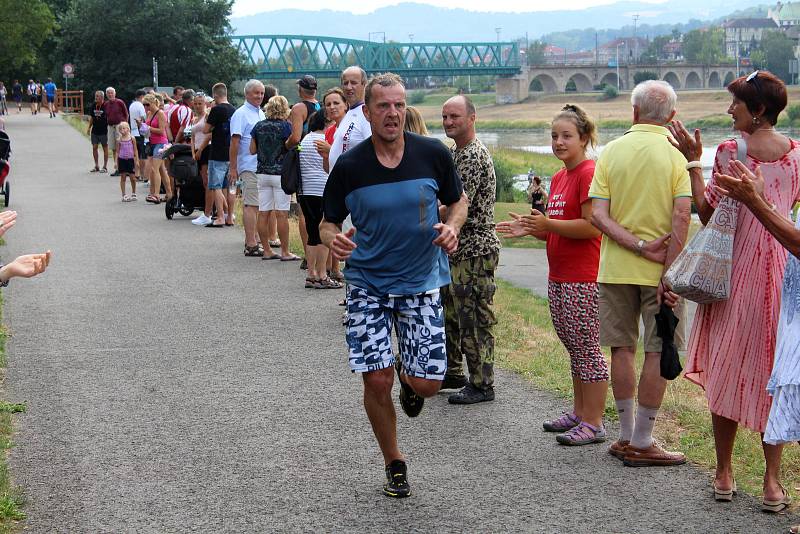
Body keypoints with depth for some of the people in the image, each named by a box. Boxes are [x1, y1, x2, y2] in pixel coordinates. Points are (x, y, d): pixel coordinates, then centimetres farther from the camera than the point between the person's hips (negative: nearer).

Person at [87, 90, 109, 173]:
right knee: (94, 147, 6)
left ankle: (105, 167, 11)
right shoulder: (93, 106, 6)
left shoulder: (105, 106, -11)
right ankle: (96, 166, 16)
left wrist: (109, 127, -13)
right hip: (95, 130, 6)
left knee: (105, 148, 4)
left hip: (103, 130, -6)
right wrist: (89, 128, 12)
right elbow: (91, 118, 15)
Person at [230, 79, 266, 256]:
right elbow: (235, 142, -12)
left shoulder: (261, 113, 17)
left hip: (262, 166, 8)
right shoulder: (241, 114, -8)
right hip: (250, 166, -8)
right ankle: (251, 245, -10)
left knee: (252, 205, 12)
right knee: (251, 205, -9)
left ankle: (251, 240, 18)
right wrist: (233, 168, -17)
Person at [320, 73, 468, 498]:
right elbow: (328, 223, 2)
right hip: (367, 284, 0)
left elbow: (457, 201, 9)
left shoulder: (433, 154, -6)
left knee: (428, 384, -5)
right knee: (376, 380, -5)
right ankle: (394, 464, 18)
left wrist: (451, 227, -13)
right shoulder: (349, 166, -8)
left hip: (421, 283, 1)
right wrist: (334, 239, -21)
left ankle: (409, 376, 35)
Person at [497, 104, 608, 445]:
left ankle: (593, 423, 1)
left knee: (586, 348, -5)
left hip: (583, 279, -10)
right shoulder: (559, 177, 16)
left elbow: (591, 227, -21)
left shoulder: (589, 174, -13)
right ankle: (579, 413, 25)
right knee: (573, 347, 16)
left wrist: (547, 224, -21)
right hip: (559, 276, 10)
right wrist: (531, 229, 7)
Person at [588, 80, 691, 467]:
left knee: (622, 348, 12)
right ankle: (641, 443, 4)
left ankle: (627, 435, 19)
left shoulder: (611, 152, 2)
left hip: (615, 268, 3)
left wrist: (637, 245, -11)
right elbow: (681, 216, -17)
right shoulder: (676, 155, -7)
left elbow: (598, 215, -8)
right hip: (660, 270, -3)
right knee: (658, 353, 3)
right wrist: (669, 274, -16)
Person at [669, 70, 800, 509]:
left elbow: (708, 212, -7)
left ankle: (724, 474, 13)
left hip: (735, 271, -3)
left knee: (727, 369, 7)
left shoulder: (731, 152, -9)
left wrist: (694, 161, -3)